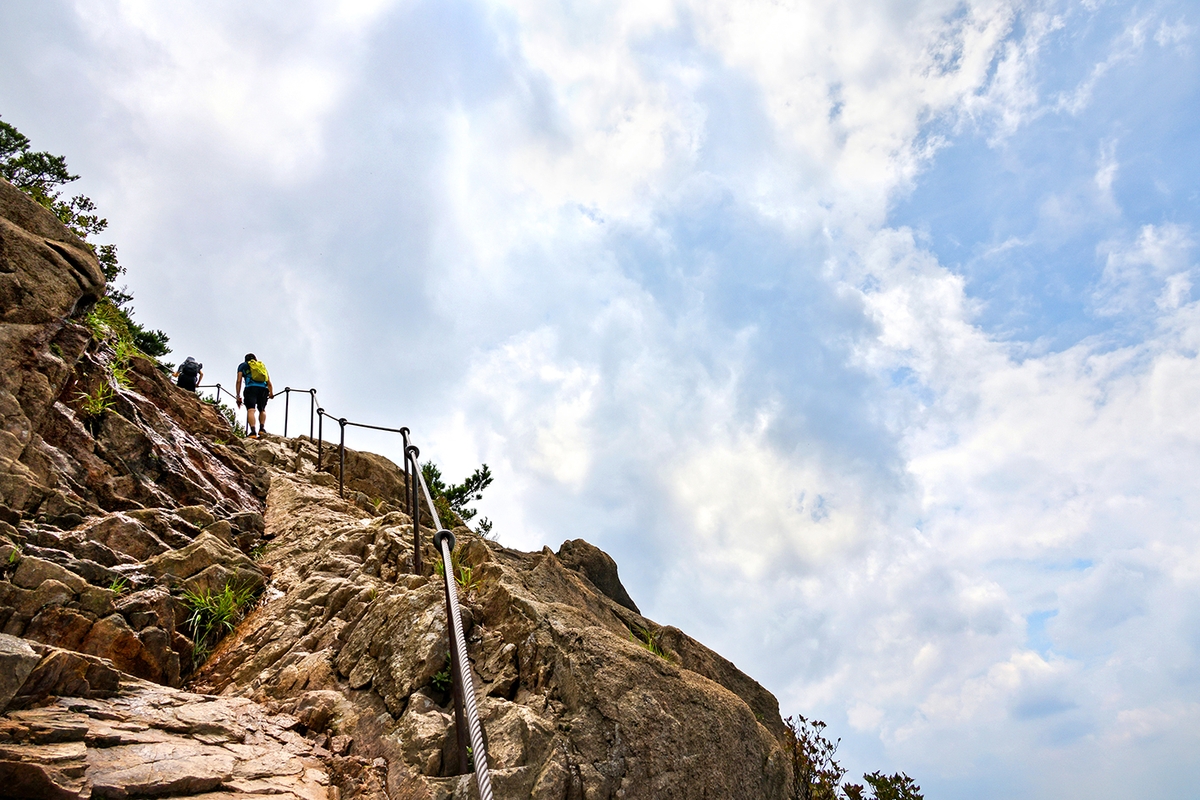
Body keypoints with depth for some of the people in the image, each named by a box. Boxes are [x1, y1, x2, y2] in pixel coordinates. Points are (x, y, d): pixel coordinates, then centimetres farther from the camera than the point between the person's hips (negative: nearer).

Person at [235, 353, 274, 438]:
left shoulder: (243, 365, 25)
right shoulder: (262, 366, 33)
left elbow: (239, 381, 13)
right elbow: (269, 383, 21)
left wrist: (238, 396, 10)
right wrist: (271, 393, 13)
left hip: (251, 387, -3)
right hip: (264, 389, 3)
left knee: (250, 410, -13)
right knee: (262, 410, 18)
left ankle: (253, 431, -30)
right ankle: (262, 428, -1)